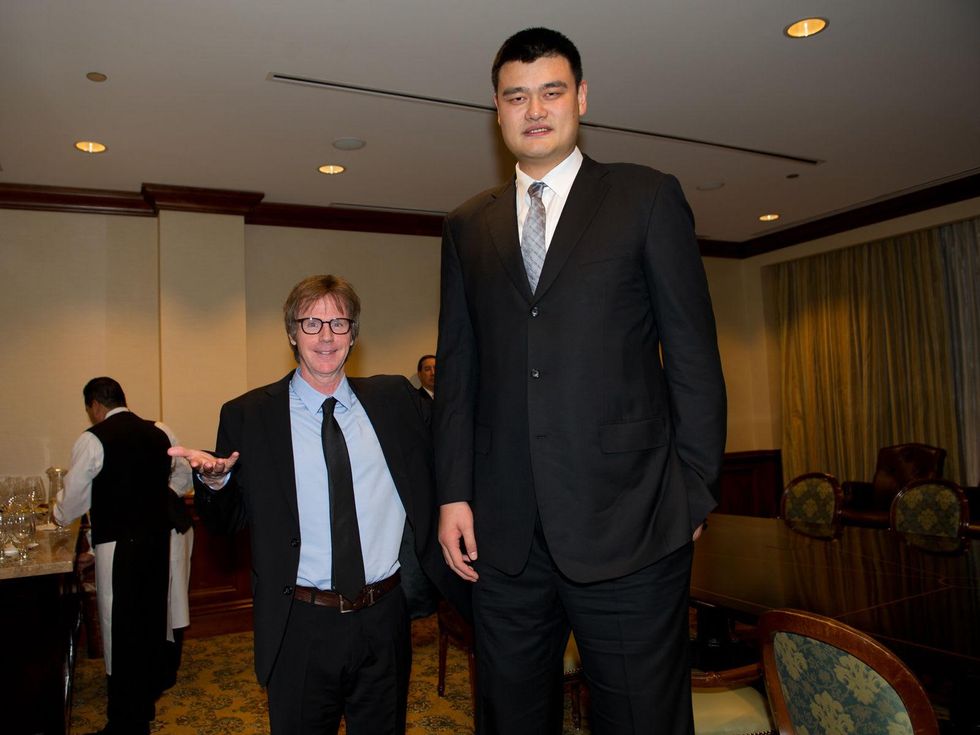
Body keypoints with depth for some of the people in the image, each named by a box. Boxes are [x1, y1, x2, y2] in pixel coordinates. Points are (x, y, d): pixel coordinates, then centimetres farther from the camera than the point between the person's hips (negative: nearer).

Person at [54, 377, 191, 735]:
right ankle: (146, 703, 35)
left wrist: (59, 515, 17)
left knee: (120, 629, 5)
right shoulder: (160, 433, 4)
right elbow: (184, 476, 16)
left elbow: (70, 505, -4)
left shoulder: (92, 440, -11)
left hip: (118, 546, -6)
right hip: (159, 539, 6)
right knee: (151, 619, 18)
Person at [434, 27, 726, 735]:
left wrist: (695, 491, -3)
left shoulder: (648, 198, 4)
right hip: (502, 534, 3)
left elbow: (694, 357, 1)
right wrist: (453, 494, 4)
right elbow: (457, 368, 10)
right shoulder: (467, 227, 13)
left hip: (628, 527, -3)